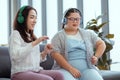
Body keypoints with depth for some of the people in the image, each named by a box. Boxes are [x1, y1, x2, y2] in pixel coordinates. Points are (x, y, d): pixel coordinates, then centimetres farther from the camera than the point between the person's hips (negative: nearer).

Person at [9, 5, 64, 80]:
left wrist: (44, 53, 2)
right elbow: (15, 56, -20)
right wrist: (34, 43, -22)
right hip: (21, 73, -7)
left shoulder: (32, 36, 20)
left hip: (36, 71, 7)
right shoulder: (16, 34, -2)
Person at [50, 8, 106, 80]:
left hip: (86, 69, 3)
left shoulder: (88, 34, 19)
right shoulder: (58, 36, 7)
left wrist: (96, 57, -3)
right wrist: (71, 69, -15)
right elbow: (55, 54, -5)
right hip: (66, 69, -3)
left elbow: (101, 44, 19)